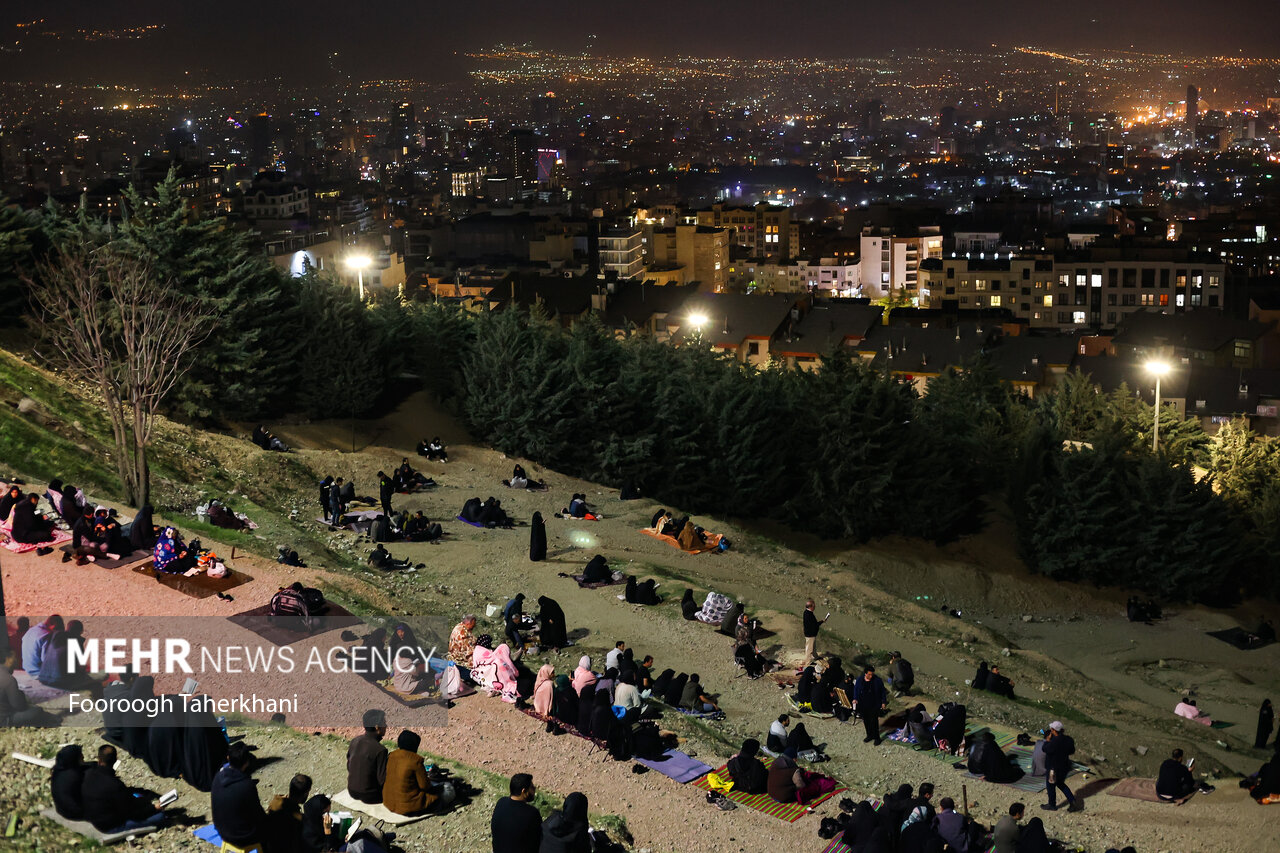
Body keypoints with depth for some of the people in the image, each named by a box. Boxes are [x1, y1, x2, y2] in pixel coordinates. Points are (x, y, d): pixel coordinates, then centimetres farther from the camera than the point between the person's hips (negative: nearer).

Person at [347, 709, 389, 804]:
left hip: (352, 791, 7)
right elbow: (383, 780, -20)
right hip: (369, 796, -7)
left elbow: (349, 767, 7)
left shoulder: (355, 740, -5)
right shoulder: (380, 750, -26)